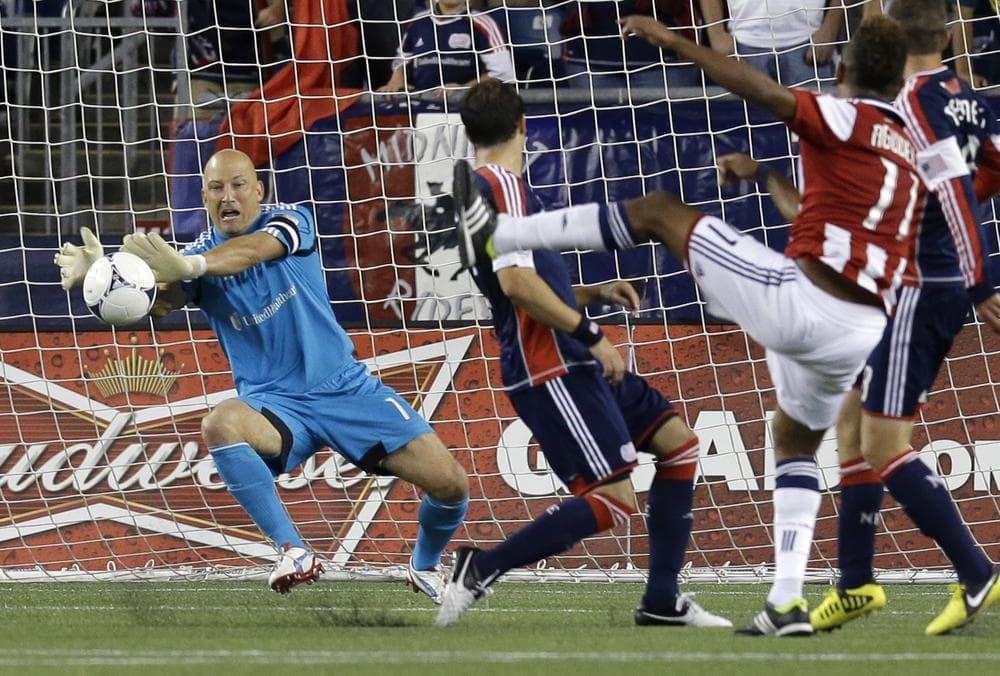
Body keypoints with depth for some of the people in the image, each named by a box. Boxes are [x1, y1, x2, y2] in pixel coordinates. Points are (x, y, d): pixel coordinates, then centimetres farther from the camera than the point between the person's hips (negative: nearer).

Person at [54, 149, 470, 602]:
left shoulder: (289, 221, -8)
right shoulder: (199, 255, -2)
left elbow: (253, 250, -32)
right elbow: (157, 302, -24)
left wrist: (190, 265, -53)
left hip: (346, 389, -1)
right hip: (275, 404, 1)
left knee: (449, 483, -12)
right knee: (219, 425, -36)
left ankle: (426, 567, 21)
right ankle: (293, 551, -29)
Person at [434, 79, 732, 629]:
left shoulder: (482, 188, 16)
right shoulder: (503, 185, -14)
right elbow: (517, 283, -26)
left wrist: (592, 294, 20)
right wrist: (591, 335, -19)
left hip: (571, 362, 11)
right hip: (550, 371, -11)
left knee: (677, 441, 13)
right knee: (613, 501, -16)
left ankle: (662, 602, 13)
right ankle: (483, 568, -13)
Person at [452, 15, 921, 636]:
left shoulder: (846, 119, -1)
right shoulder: (911, 155, 20)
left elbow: (759, 89, -17)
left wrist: (675, 42, -14)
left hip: (797, 299, -7)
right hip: (861, 332, 7)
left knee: (660, 212, 5)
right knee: (796, 441, 29)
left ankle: (493, 236, 5)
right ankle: (788, 603, 18)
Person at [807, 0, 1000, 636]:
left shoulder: (912, 102, -16)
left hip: (919, 288, -9)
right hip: (949, 282, 9)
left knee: (883, 443, -7)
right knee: (853, 420, 15)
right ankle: (857, 583, 19)